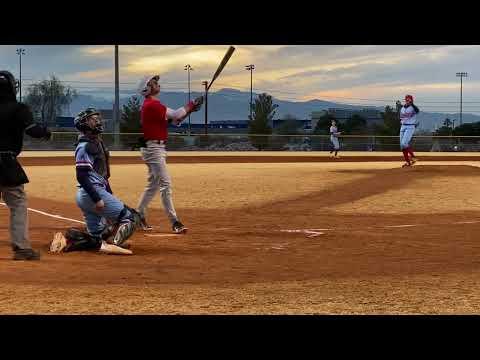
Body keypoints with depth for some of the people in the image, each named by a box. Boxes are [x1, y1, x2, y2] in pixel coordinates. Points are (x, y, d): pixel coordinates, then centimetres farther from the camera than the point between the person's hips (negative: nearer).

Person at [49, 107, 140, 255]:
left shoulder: (97, 143, 18)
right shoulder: (85, 146, -12)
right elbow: (82, 176, -20)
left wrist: (110, 194, 20)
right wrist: (97, 198, -24)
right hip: (92, 193, -10)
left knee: (95, 236, 12)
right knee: (131, 217, -8)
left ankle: (66, 240, 2)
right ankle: (112, 244, -21)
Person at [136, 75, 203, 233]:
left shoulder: (152, 104, 17)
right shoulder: (152, 104, -14)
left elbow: (174, 120, 14)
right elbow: (175, 115, -19)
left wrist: (190, 110, 0)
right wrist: (191, 104, -6)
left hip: (157, 148, 11)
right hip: (153, 148, -11)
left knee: (153, 185, 17)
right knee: (165, 184, -12)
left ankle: (138, 215, 26)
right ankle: (174, 222, -14)